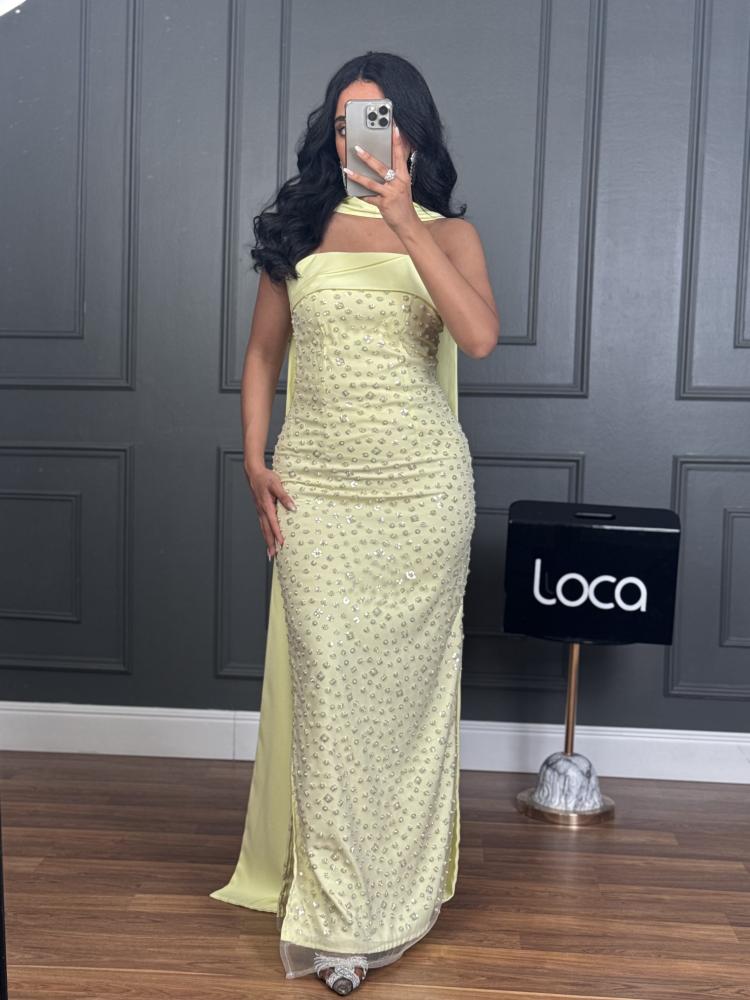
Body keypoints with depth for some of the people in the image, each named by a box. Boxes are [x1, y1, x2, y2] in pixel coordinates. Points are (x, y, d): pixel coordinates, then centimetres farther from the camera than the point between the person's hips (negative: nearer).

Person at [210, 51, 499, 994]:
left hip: (422, 483, -1)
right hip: (316, 485, 1)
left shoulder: (449, 233, 4)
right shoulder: (297, 229, 10)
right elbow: (262, 354, 14)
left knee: (403, 678, 4)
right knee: (325, 679, -3)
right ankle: (336, 908, 9)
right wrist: (255, 460, 2)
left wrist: (404, 219, -18)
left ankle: (395, 893, 22)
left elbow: (478, 335, -15)